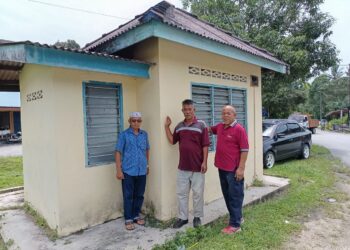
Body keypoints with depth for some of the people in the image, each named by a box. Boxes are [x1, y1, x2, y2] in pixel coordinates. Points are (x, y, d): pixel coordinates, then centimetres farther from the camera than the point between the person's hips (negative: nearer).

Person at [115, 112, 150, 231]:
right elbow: (118, 152, -7)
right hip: (128, 171, -4)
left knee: (139, 195, 14)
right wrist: (119, 170, -11)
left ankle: (136, 216, 31)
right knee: (128, 196, 6)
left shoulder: (144, 134, 6)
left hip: (142, 171, 4)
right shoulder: (124, 135, -6)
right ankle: (128, 219, 21)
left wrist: (147, 165, 18)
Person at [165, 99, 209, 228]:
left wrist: (204, 162, -13)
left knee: (198, 193, 9)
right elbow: (172, 141, 11)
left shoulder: (201, 125, -7)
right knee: (181, 193, 11)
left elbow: (205, 145, -8)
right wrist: (167, 126, 4)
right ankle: (182, 217, 25)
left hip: (197, 167, -4)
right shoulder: (179, 126, 8)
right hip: (182, 166, 4)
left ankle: (197, 217, 27)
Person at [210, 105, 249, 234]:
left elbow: (245, 150, -15)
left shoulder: (239, 129, -14)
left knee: (235, 196, 3)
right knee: (227, 195, 18)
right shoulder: (220, 127, 8)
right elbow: (210, 129, 30)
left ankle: (235, 225, 13)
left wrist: (241, 168, -18)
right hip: (222, 168, 8)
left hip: (234, 169, -8)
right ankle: (237, 217, 35)